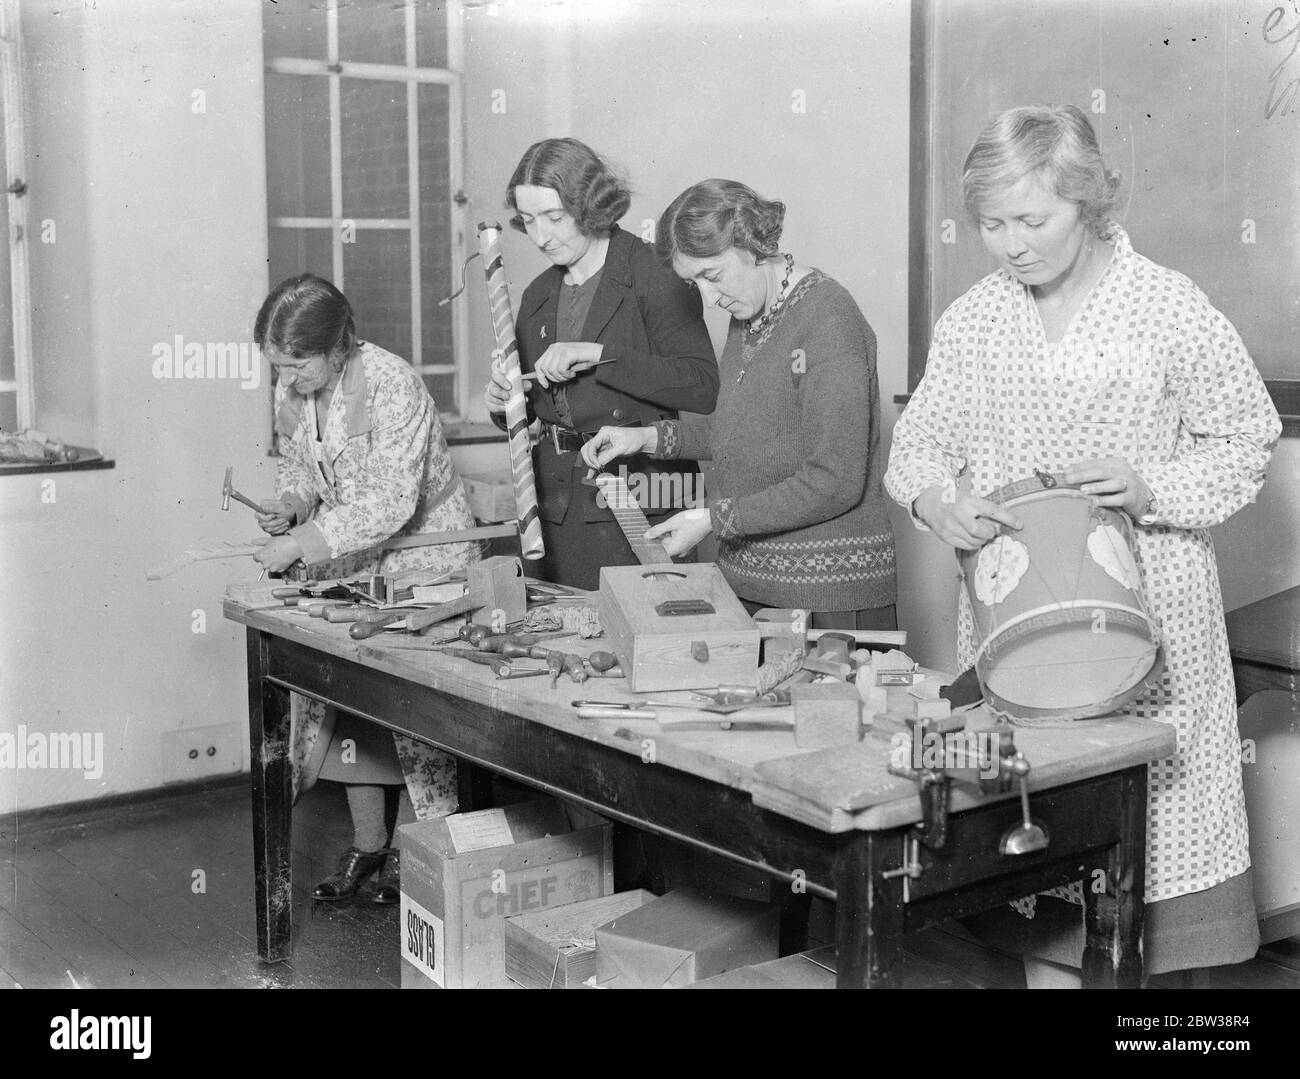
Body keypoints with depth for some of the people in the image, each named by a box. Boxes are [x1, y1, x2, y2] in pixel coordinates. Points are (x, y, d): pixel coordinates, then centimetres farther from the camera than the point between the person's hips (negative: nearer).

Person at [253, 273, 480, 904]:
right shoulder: (291, 392, -2)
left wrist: (303, 540, -33)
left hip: (422, 555, -6)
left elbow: (392, 503, -31)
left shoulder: (394, 387, -25)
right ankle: (367, 844, 17)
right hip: (348, 565, 7)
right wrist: (289, 502, -7)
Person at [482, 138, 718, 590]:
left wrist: (597, 354, -22)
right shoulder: (537, 297, 14)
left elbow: (703, 387, -20)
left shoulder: (654, 278, -7)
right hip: (552, 512, 6)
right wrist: (502, 405, -1)